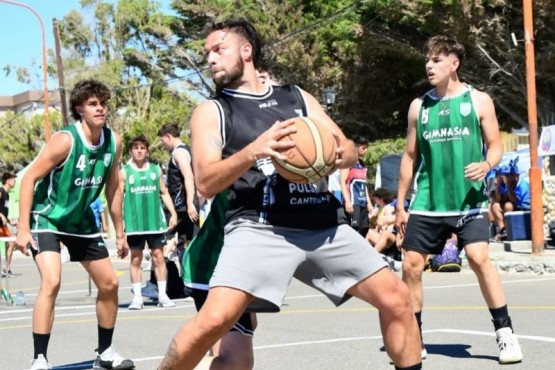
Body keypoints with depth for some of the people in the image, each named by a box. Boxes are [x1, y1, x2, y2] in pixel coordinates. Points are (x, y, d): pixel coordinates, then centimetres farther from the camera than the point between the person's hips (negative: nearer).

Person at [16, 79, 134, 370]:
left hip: (81, 220, 7)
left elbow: (112, 188, 6)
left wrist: (120, 232, 9)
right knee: (51, 282, -25)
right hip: (47, 217, -7)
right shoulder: (65, 140, -24)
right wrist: (23, 228, -24)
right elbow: (29, 179, -20)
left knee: (109, 284, 9)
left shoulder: (113, 142, -6)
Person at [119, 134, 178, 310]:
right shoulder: (124, 172, 3)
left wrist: (173, 213, 3)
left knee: (158, 256, 2)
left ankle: (162, 295, 7)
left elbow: (164, 193, 14)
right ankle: (137, 297, 8)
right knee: (136, 258, 4)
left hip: (155, 221, 2)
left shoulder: (156, 169, 10)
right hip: (134, 223, -2)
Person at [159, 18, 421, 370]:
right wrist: (254, 151, -23)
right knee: (215, 319, -25)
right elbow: (206, 183, -6)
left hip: (324, 223, 4)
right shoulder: (211, 111, 7)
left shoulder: (298, 97, 18)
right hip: (259, 227, -4)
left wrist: (338, 155, -10)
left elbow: (349, 149, 15)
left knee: (397, 298, 2)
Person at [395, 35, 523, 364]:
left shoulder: (478, 100, 0)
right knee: (411, 266, 1)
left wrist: (487, 164, -22)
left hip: (469, 199, -3)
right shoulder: (419, 106, 9)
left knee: (479, 258, -19)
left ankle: (506, 334, -6)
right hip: (428, 202, 4)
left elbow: (496, 145, 2)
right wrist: (400, 204, 12)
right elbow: (411, 156, 14)